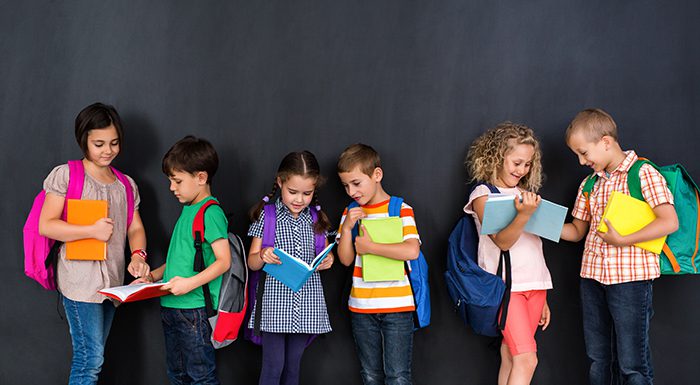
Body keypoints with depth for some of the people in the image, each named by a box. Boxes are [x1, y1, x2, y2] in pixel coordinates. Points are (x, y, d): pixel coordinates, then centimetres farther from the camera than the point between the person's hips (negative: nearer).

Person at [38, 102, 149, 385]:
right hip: (80, 280, -6)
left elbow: (135, 227, 13)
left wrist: (138, 255, -8)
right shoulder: (66, 175, -4)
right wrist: (93, 231, -16)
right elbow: (46, 225, -9)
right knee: (90, 357, -9)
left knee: (92, 356, 12)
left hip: (112, 281, 6)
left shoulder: (126, 184, 14)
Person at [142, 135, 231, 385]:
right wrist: (153, 276, 13)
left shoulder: (211, 213, -14)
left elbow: (224, 261, -19)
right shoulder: (188, 210, 14)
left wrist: (191, 283, -27)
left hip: (195, 308, -10)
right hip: (171, 306, 10)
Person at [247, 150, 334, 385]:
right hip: (275, 302, -3)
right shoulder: (267, 215, -2)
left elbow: (323, 257, 16)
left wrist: (326, 262, -8)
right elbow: (252, 263, 0)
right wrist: (263, 256, -22)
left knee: (293, 366, 12)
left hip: (306, 303, 3)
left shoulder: (316, 218, 7)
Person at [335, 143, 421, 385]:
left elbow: (412, 251, -21)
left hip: (397, 305, -4)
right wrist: (347, 228, -12)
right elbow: (345, 259, 3)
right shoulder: (350, 212, 7)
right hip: (361, 307, 5)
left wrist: (370, 247, -16)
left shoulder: (401, 210, -6)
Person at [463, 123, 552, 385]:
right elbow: (502, 241, -15)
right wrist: (524, 215, -32)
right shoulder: (483, 195, -3)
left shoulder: (525, 194, 15)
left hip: (534, 284, 6)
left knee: (511, 357, 6)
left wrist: (542, 298, 20)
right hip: (505, 285, -6)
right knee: (526, 359, -13)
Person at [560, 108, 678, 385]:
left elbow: (670, 222, -16)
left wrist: (623, 240, -18)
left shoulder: (643, 173, -7)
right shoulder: (590, 184, 13)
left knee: (632, 363, -2)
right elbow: (577, 231, 19)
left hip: (631, 278, -7)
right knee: (598, 358, 13)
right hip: (592, 277, 7)